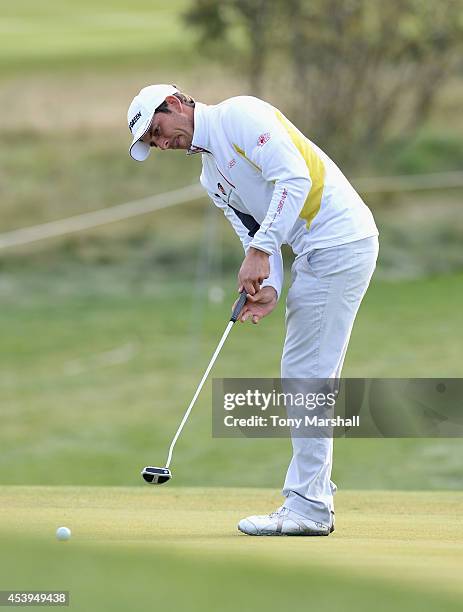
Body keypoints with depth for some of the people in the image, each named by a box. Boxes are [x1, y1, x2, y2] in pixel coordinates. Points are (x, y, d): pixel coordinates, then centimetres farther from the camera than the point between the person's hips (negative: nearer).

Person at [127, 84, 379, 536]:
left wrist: (260, 251, -23)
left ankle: (308, 509, -7)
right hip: (315, 253, 10)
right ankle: (312, 502, 16)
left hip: (340, 240, -10)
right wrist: (267, 289, -8)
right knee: (304, 376, 11)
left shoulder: (240, 114, -8)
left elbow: (294, 178, -20)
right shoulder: (212, 177, 19)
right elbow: (253, 233, 13)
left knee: (306, 375, -9)